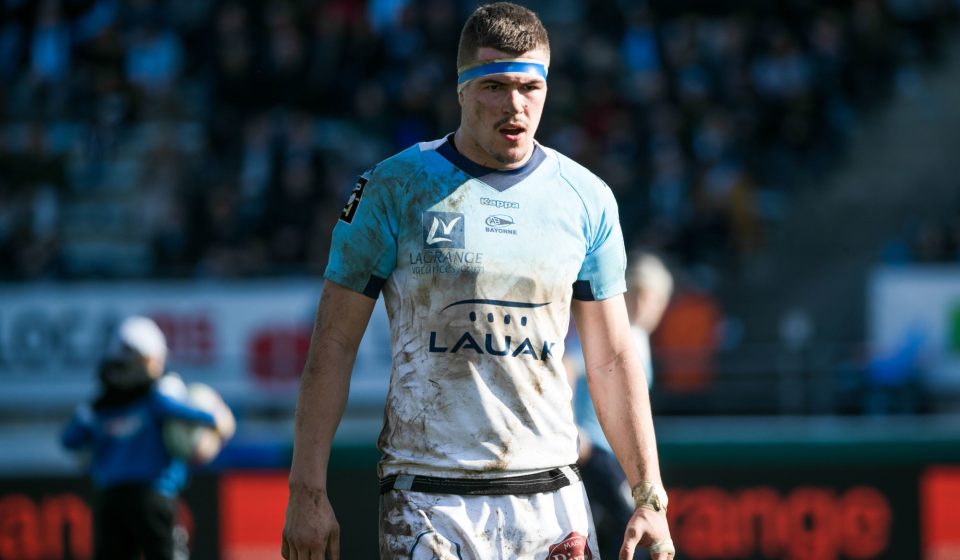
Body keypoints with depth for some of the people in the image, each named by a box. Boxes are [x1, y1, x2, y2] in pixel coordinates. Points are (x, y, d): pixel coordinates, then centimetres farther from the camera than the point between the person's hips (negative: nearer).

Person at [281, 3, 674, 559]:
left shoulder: (586, 199, 9)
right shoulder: (394, 189, -1)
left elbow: (613, 359, 13)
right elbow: (333, 346, -1)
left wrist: (649, 498, 5)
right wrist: (308, 492, -7)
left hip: (551, 496, 3)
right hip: (428, 503, -3)